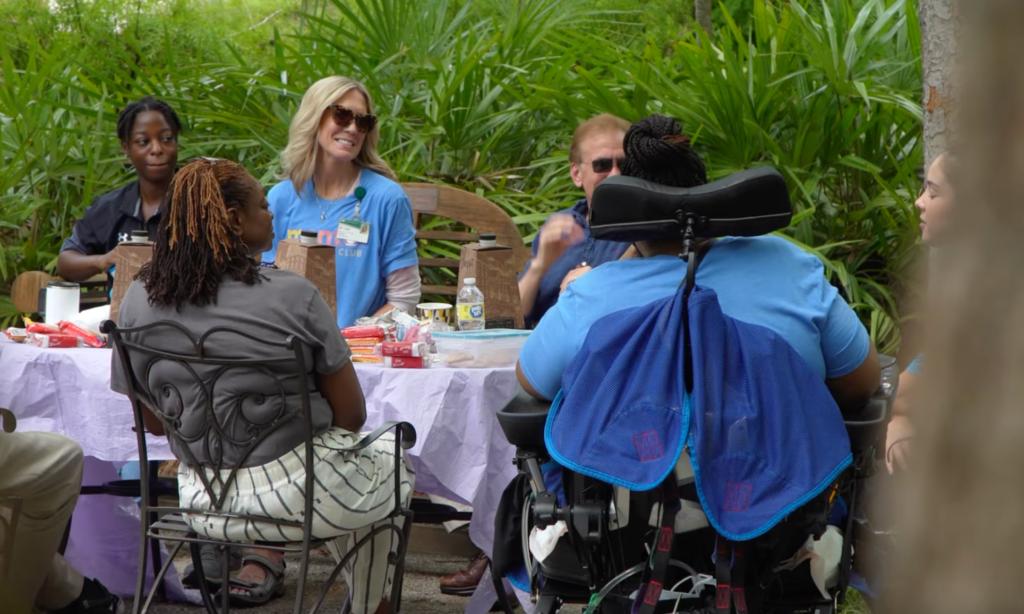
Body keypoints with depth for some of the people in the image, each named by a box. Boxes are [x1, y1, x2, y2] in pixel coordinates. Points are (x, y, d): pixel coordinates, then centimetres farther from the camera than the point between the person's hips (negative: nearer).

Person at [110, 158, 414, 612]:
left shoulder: (138, 301, -5)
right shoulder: (292, 296, -17)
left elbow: (154, 422, 6)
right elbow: (350, 415, -9)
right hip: (297, 495, -5)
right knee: (388, 453, 28)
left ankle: (261, 563, 24)